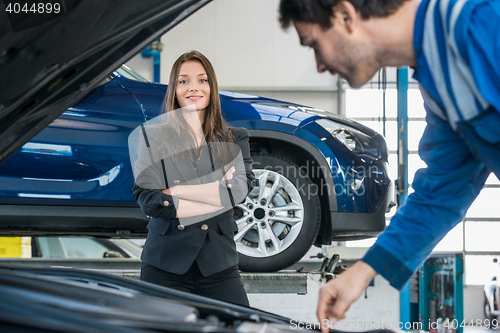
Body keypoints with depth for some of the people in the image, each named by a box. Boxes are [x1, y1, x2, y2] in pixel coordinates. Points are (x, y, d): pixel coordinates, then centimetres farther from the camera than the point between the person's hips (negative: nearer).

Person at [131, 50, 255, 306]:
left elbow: (241, 188, -6)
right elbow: (148, 201, -6)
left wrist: (175, 191, -10)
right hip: (165, 264, -1)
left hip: (219, 264, 1)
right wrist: (219, 193, -6)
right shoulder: (152, 136, 6)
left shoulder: (235, 139, 13)